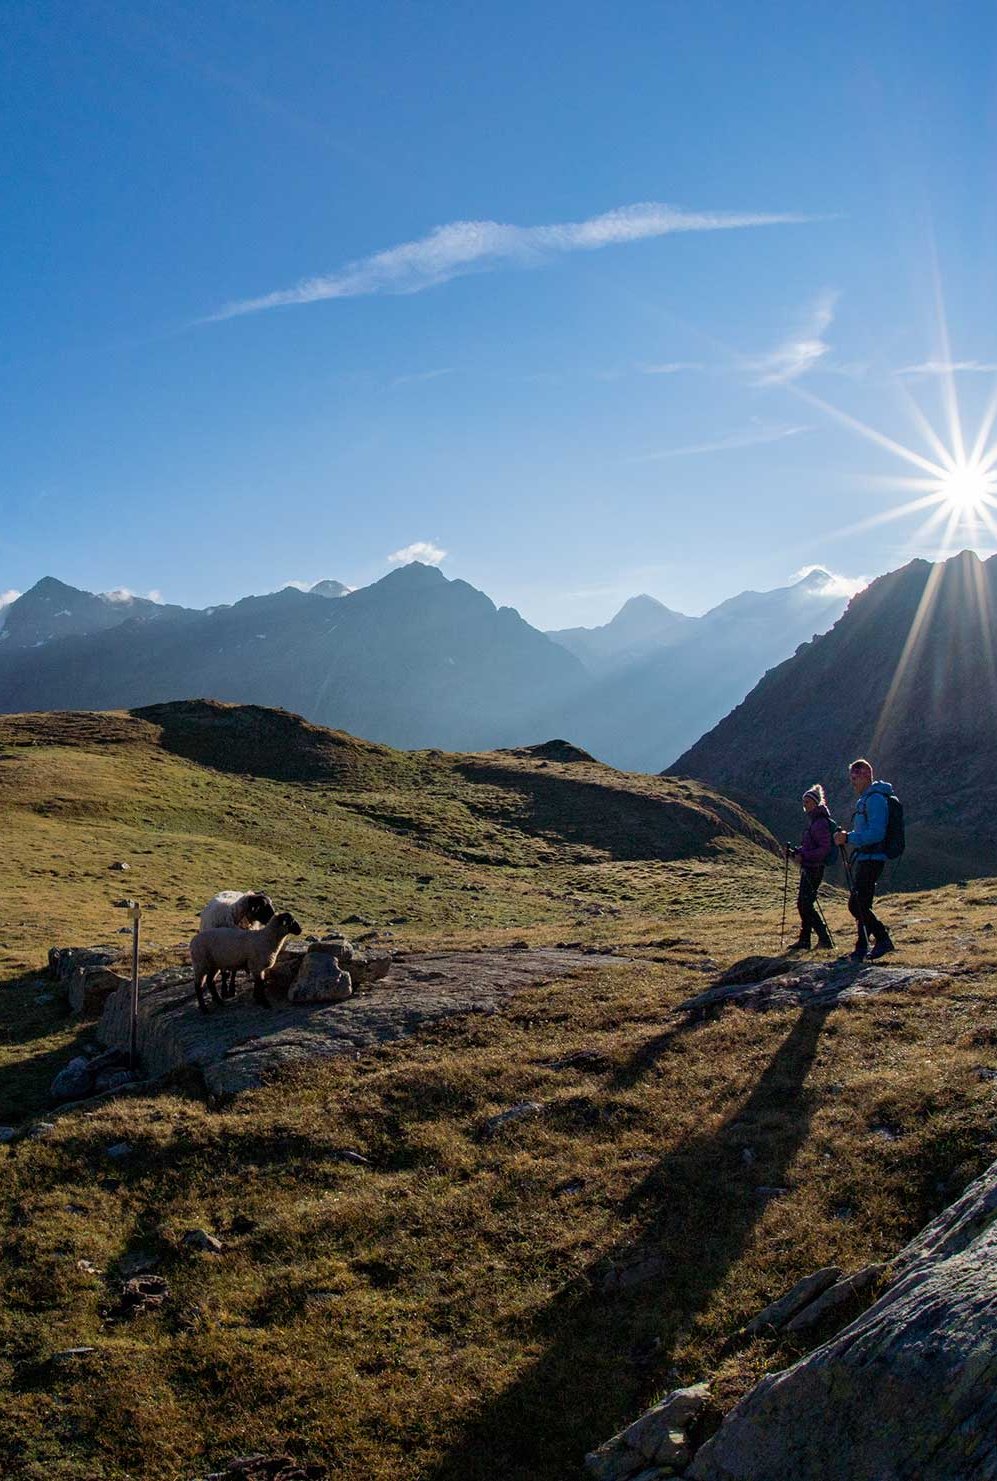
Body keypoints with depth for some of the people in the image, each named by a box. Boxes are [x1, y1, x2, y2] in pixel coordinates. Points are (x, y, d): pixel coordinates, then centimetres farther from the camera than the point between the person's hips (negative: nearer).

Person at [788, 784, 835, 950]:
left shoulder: (820, 822, -15)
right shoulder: (812, 821, 15)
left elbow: (825, 848, -21)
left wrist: (804, 856, -22)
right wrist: (795, 853, 8)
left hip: (814, 869, -10)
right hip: (807, 868, 10)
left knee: (806, 905, -9)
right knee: (803, 905, 11)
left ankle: (825, 939, -4)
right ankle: (804, 940, 17)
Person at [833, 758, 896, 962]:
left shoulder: (875, 799, -15)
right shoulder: (864, 799, 18)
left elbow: (876, 833, -24)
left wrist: (849, 838, -22)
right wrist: (847, 836, 9)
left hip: (871, 859, -10)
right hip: (862, 858, 10)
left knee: (858, 905, -9)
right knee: (858, 905, 12)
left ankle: (883, 940, 2)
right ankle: (862, 947, 17)